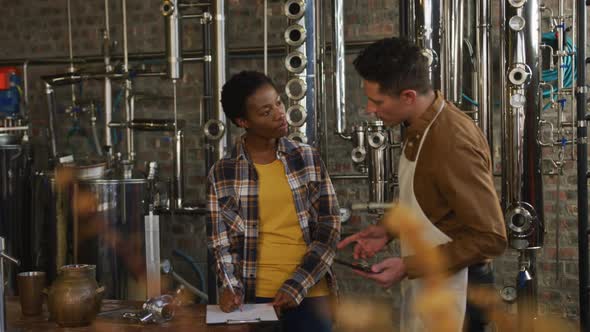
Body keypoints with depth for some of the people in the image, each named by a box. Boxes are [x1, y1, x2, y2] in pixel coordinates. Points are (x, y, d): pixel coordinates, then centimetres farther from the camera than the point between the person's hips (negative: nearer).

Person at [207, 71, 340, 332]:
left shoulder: (308, 158, 1)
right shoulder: (222, 173, 0)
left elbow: (329, 229, -1)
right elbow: (220, 240, 4)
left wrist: (297, 285, -10)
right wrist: (231, 286, -13)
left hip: (310, 294, 0)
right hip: (254, 295, 0)